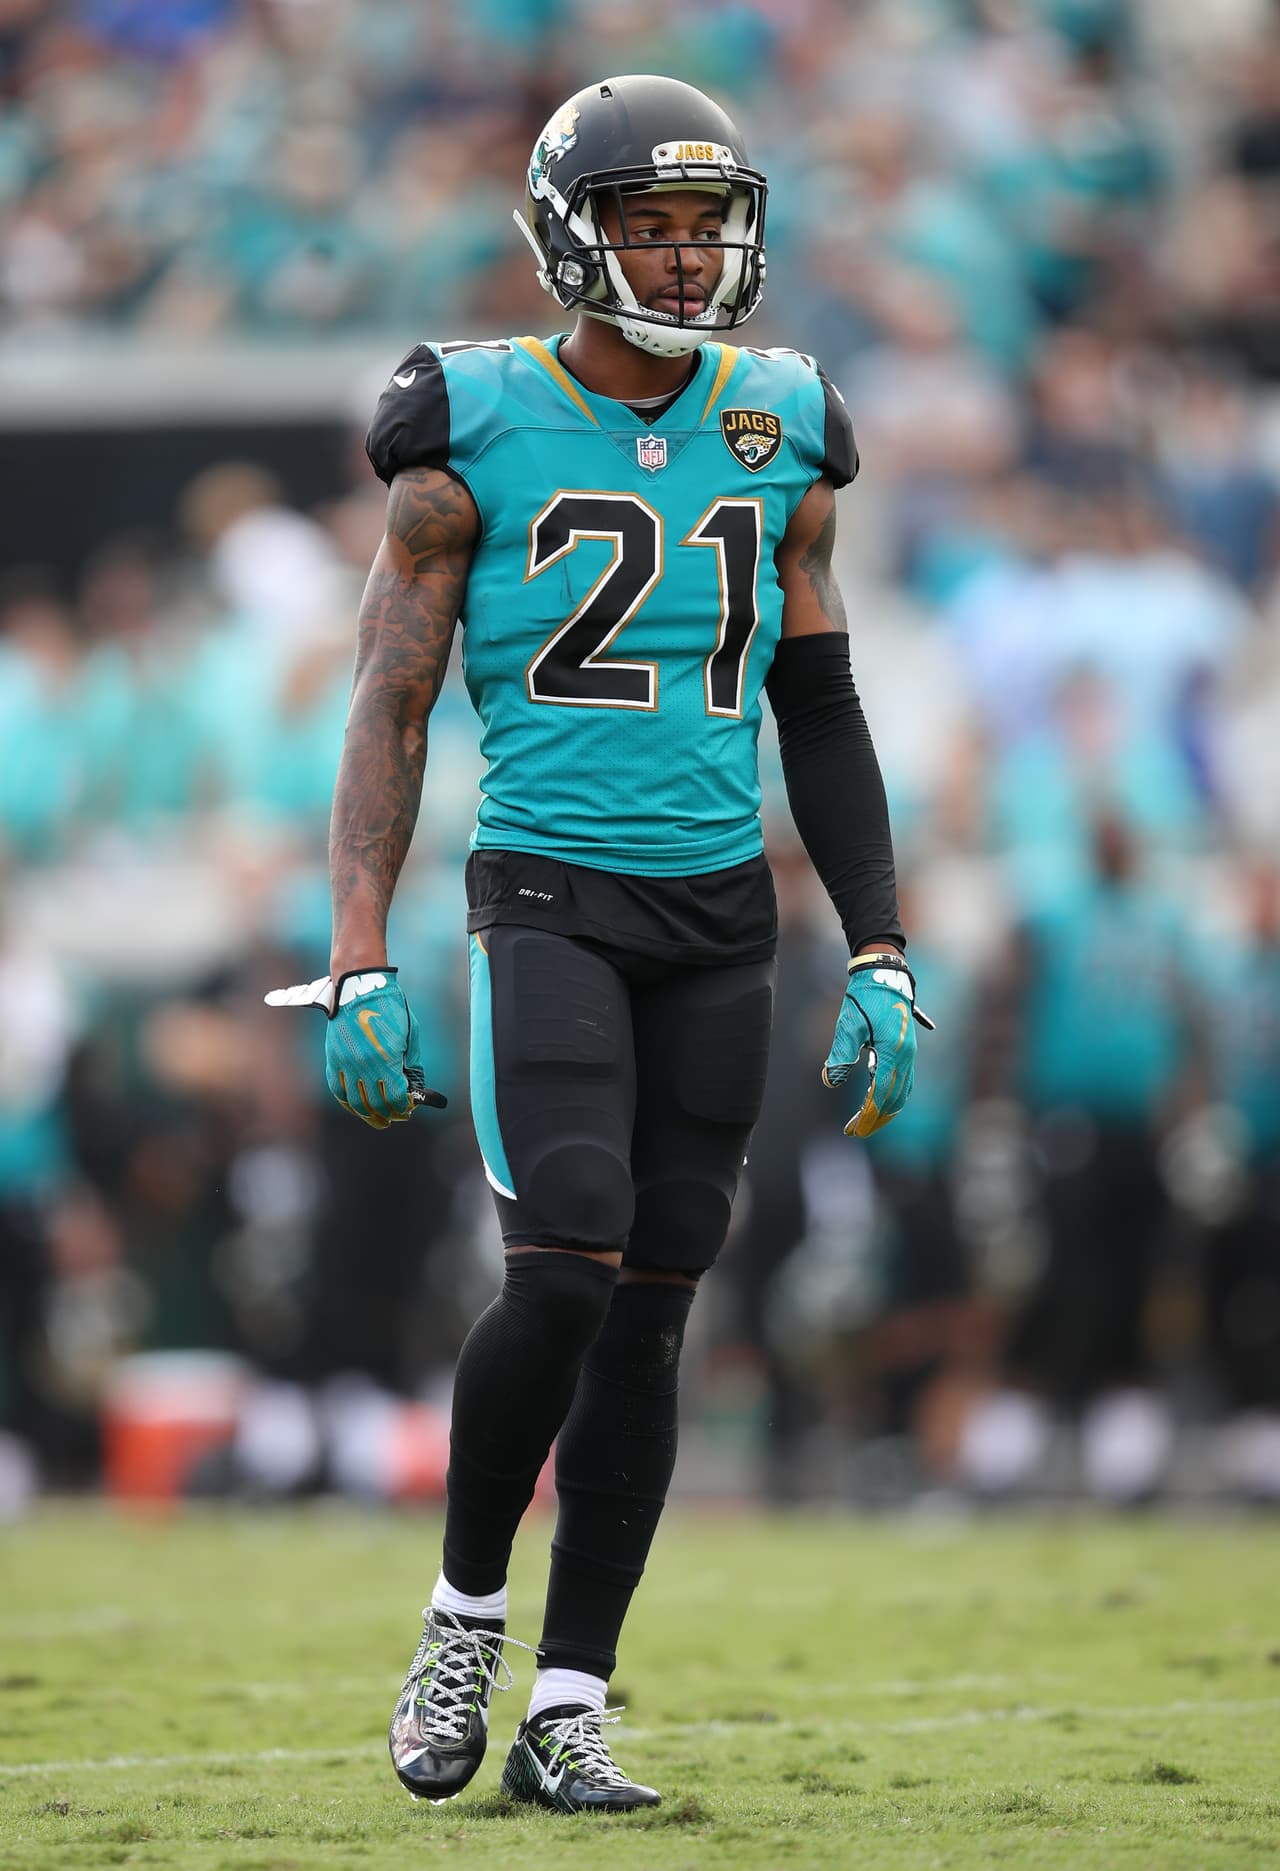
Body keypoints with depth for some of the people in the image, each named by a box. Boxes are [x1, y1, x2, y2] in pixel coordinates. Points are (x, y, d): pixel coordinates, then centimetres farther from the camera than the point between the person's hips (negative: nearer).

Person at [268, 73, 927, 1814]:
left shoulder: (778, 440, 9)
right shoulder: (476, 440, -4)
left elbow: (822, 721, 15)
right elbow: (390, 715, -3)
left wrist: (880, 962, 9)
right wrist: (362, 968, -11)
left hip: (721, 919, 4)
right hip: (551, 899, -4)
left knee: (651, 1317, 3)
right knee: (569, 1276, -18)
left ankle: (567, 1713, 9)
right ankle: (466, 1613, 6)